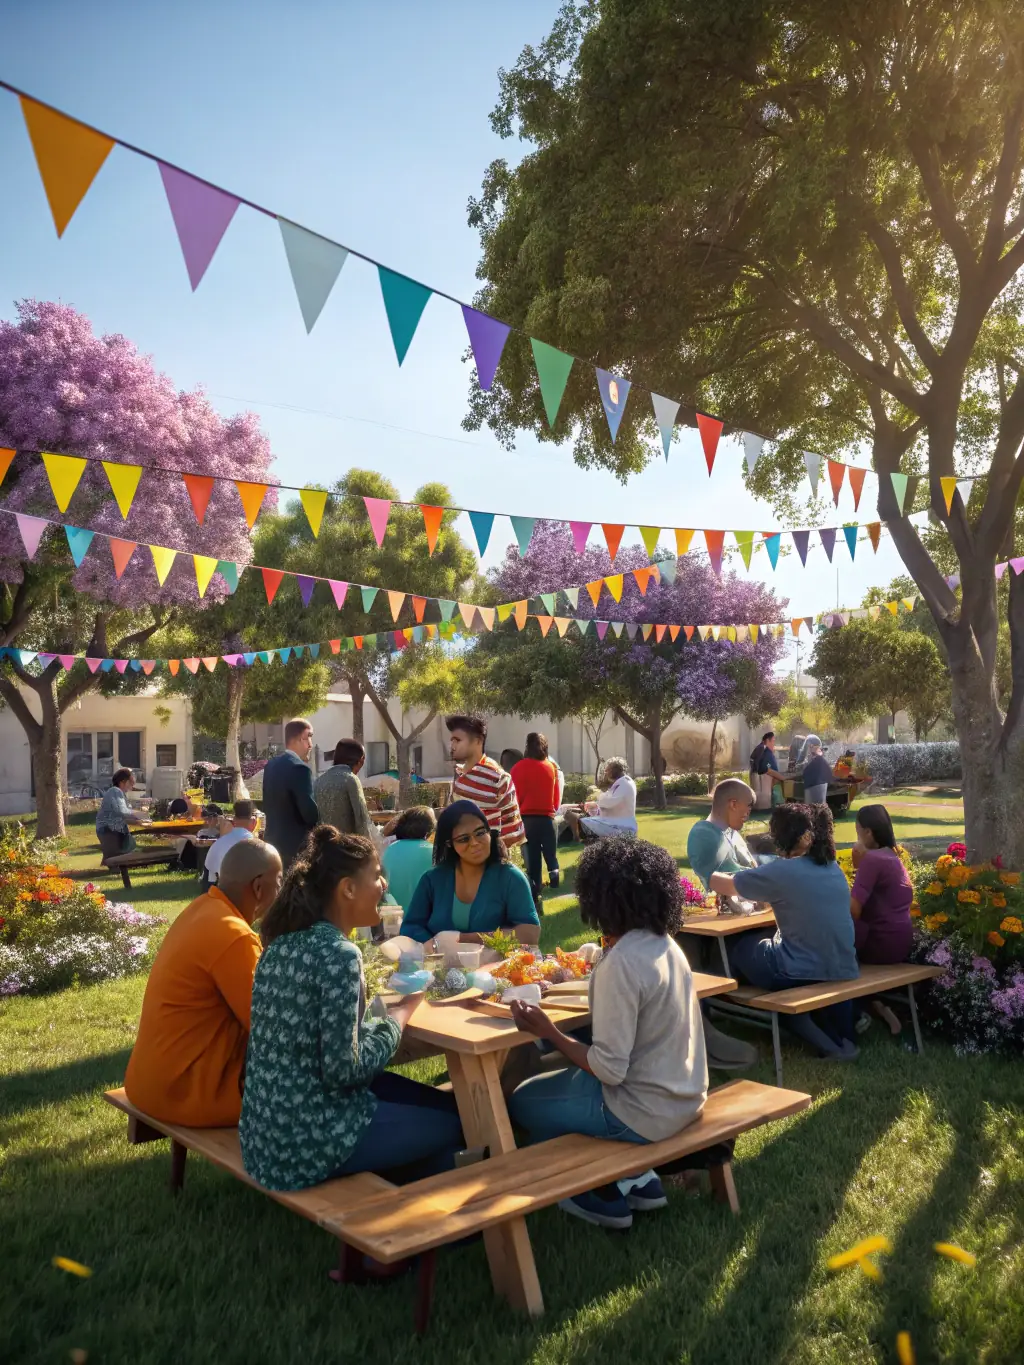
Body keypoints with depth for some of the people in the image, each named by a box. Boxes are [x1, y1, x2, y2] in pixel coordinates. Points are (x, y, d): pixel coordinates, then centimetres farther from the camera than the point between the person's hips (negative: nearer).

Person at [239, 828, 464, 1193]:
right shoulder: (338, 954, -22)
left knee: (435, 1101, 20)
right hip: (306, 1138, -8)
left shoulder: (285, 941, 4)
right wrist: (399, 1015, -10)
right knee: (452, 1119, 10)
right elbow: (343, 1068, -23)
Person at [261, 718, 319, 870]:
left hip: (275, 841, 9)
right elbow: (309, 811, -20)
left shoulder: (271, 766, 9)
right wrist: (318, 824, -1)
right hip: (297, 845, -9)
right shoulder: (299, 768, -18)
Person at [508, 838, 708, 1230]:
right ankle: (638, 1179, 23)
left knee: (524, 1102, 12)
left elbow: (610, 1070, -24)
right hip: (684, 1096, 8)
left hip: (647, 1111, -8)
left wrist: (548, 1032, -16)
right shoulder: (665, 944, -1)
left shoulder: (620, 963, -26)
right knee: (563, 1075, 27)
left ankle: (607, 1196, 17)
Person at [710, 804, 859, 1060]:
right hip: (843, 971, 7)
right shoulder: (834, 869, 5)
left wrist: (715, 876, 20)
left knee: (737, 945, 18)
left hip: (801, 975, -7)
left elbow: (720, 884, -2)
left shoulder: (783, 871, -15)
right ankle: (839, 1037, 24)